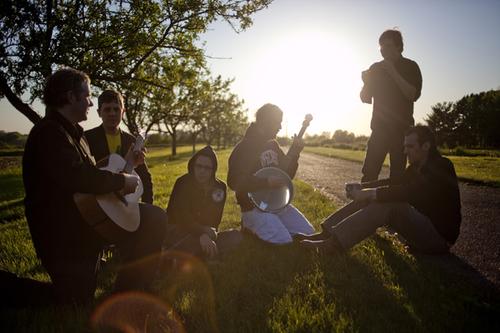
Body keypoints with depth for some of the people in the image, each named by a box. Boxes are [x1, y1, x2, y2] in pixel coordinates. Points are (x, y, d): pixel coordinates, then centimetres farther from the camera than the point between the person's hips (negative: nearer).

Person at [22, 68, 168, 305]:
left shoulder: (71, 132, 12)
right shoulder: (49, 132, -20)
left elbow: (90, 172, 19)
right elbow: (78, 177, -35)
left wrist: (124, 163, 13)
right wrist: (122, 180, -23)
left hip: (86, 216, 9)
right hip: (64, 235, -9)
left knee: (155, 218, 3)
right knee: (75, 306, -1)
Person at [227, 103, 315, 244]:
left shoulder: (272, 144, 12)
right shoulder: (244, 148, -12)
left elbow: (287, 174, 17)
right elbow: (234, 182, -21)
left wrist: (294, 153, 0)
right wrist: (267, 182, -23)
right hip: (255, 207, -8)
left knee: (309, 233, 1)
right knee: (285, 243, -22)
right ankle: (251, 227, 3)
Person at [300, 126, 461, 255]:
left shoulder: (442, 167, -18)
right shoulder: (418, 166, 11)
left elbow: (409, 192, -32)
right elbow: (394, 183, 7)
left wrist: (371, 193, -32)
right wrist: (361, 187, -7)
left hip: (439, 236, -9)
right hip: (421, 222, 9)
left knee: (388, 205, -31)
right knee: (370, 198, -5)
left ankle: (333, 244, -35)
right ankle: (327, 233, -17)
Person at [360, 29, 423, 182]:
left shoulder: (410, 67, 3)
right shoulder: (376, 68, 12)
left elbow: (413, 95, -11)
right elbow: (366, 98, 12)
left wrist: (393, 72, -16)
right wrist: (366, 82, -9)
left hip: (402, 128, -2)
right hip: (379, 127, 3)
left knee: (397, 172, -3)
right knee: (369, 172, -7)